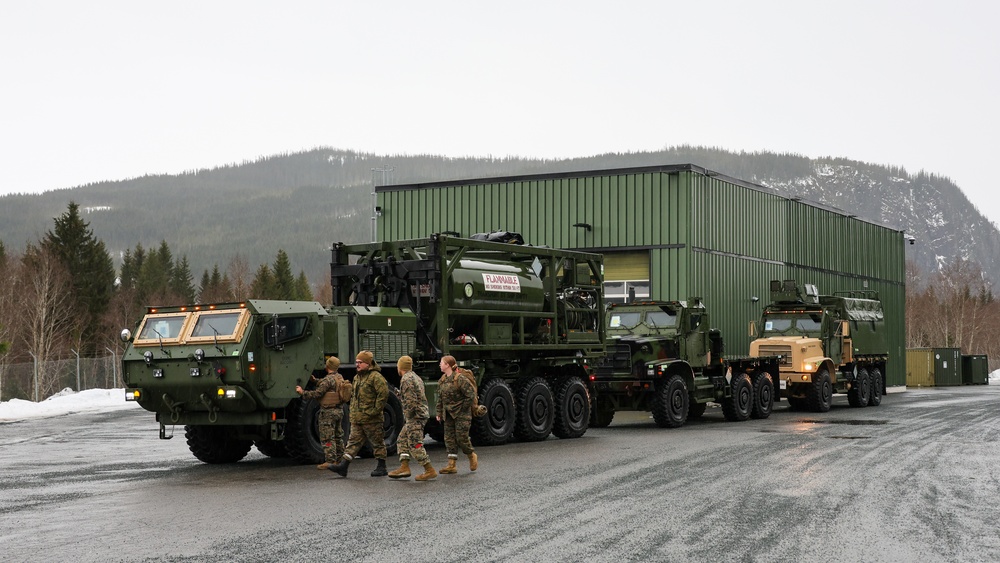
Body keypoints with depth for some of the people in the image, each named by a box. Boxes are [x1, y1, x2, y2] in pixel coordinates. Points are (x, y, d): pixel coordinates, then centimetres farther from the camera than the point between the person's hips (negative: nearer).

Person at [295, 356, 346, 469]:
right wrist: (315, 380, 35)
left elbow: (317, 393, -19)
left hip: (328, 412, -9)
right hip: (339, 410, 9)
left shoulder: (328, 379, -17)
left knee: (327, 437, -6)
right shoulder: (340, 378, 10)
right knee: (338, 436, 15)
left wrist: (303, 392, -10)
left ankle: (330, 461, -8)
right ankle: (339, 459, 20)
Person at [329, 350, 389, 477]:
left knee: (377, 442, 2)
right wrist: (352, 410, 17)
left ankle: (381, 468, 10)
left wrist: (375, 410, -18)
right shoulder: (357, 377, 17)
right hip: (357, 418, 8)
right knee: (353, 441, 3)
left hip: (371, 419, -8)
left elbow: (383, 393, -19)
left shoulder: (375, 377, -11)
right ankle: (343, 466, -3)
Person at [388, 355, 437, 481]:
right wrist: (400, 394, 23)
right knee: (402, 439, 15)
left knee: (415, 444, -9)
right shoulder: (416, 377, 18)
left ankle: (430, 470, -9)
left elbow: (411, 400, -22)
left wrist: (408, 415, -13)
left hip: (415, 416, -11)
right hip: (421, 413, 11)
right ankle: (404, 467, 12)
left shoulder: (406, 380, -14)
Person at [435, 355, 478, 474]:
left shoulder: (460, 379, -16)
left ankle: (472, 456, 21)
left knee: (462, 437, -5)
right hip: (448, 415, 7)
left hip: (461, 414, -7)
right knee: (449, 438, 3)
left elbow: (471, 395, -14)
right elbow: (440, 398, 16)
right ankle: (451, 465, 4)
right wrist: (439, 413, 12)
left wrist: (463, 408, -11)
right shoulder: (442, 380, 8)